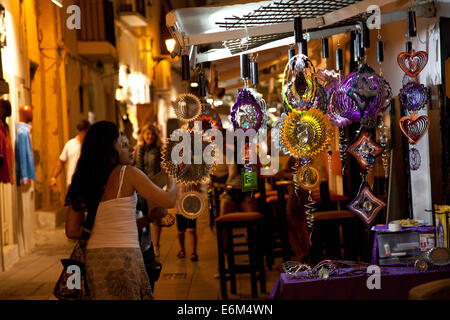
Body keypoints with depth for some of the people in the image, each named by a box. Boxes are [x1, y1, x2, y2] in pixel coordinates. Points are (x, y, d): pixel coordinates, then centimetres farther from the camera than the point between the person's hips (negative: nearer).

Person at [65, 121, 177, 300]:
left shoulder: (82, 181, 9)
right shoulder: (128, 174, -7)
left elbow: (72, 231, 11)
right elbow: (168, 201, -7)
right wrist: (172, 179, 16)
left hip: (93, 257, 6)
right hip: (123, 255, -6)